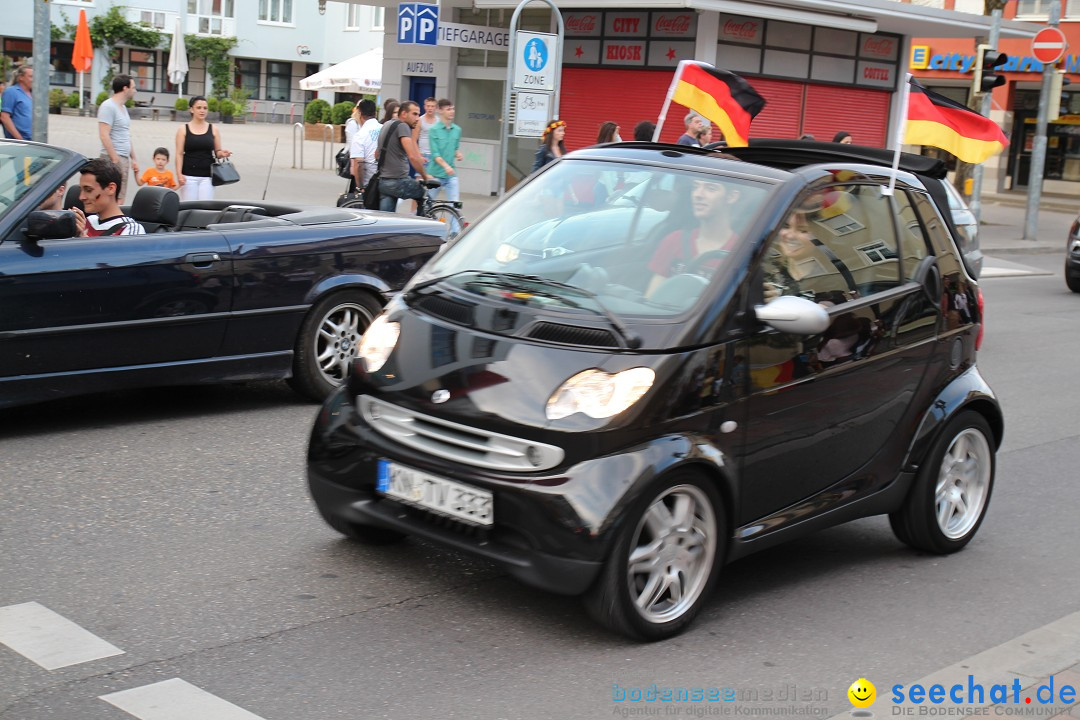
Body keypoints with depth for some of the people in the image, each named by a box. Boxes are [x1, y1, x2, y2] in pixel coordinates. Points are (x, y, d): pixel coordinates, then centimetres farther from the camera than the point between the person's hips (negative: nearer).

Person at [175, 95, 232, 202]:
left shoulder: (213, 130, 8)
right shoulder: (183, 130, 4)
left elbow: (217, 152, 13)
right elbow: (179, 154, 0)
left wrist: (222, 153, -11)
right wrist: (179, 174, -11)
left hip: (207, 176, 1)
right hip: (189, 176, -1)